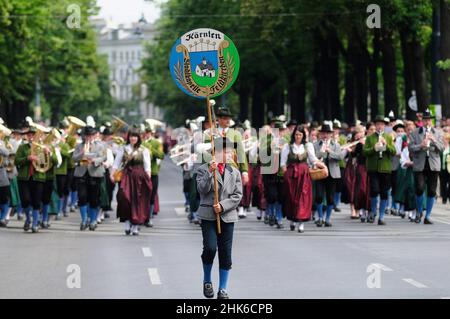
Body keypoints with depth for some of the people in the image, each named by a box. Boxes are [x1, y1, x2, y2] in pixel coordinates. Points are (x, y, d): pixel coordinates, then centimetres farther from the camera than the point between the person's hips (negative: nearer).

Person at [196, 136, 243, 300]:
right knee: (210, 248, -15)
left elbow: (238, 196, 5)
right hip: (208, 216, -3)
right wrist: (210, 172, -24)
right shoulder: (203, 169, 1)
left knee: (225, 253, 3)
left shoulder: (234, 172, 10)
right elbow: (202, 189, -12)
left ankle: (223, 289, 9)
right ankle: (207, 280, 10)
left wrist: (223, 206, -10)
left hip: (227, 216, 3)